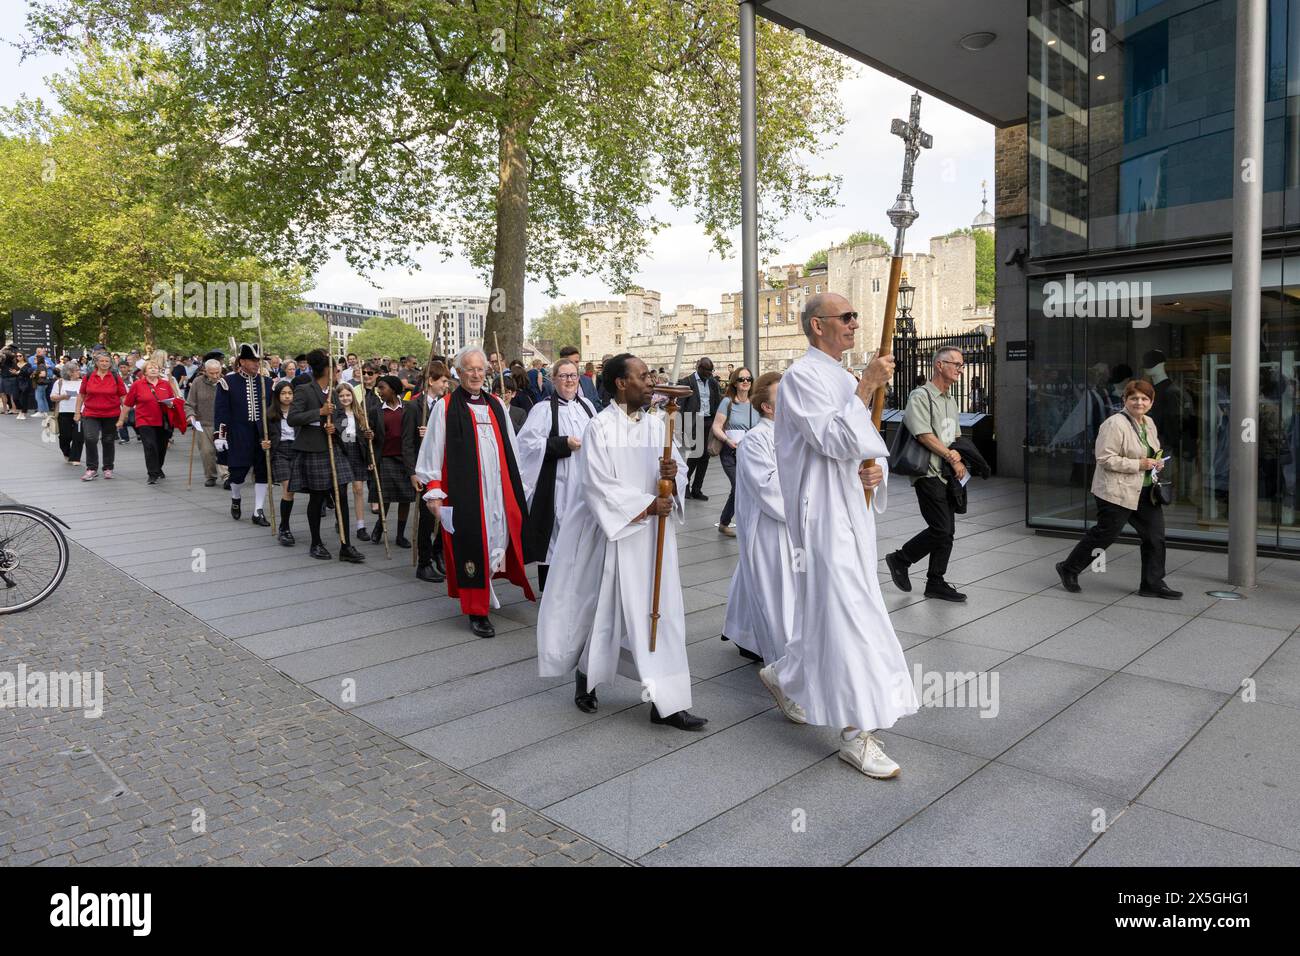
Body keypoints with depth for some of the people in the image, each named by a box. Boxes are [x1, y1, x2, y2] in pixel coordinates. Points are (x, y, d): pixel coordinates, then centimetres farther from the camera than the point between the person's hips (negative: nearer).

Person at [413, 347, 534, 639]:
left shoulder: (496, 405, 11)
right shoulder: (446, 407, -3)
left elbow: (510, 449, 16)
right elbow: (432, 451, -4)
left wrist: (516, 488, 14)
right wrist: (433, 491, -8)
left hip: (498, 492, 4)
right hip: (463, 493, -4)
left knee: (496, 542, 8)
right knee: (470, 548, 0)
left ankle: (485, 587, 31)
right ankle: (477, 611, 11)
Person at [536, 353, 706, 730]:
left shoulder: (656, 424, 7)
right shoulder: (600, 427, -10)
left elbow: (679, 468, 10)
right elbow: (600, 486, -15)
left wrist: (673, 474, -13)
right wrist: (647, 505, -16)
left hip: (652, 535, 5)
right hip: (614, 533, -5)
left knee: (660, 611, 4)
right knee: (603, 608, 7)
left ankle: (666, 702, 11)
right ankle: (585, 673, 34)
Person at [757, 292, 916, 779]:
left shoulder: (845, 379, 15)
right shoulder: (803, 376, -12)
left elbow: (862, 442, 20)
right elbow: (835, 441, -23)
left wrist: (874, 468, -1)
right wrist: (867, 386, -22)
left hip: (851, 507, 9)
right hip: (824, 511, -9)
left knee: (825, 604, 17)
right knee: (846, 612, -9)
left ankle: (785, 676, 38)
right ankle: (856, 732, -1)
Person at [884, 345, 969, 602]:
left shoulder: (951, 400, 20)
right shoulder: (921, 395, -9)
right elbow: (924, 435, -17)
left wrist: (959, 461, 3)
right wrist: (952, 458, -10)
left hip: (947, 475, 9)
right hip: (928, 474, -9)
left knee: (947, 531, 8)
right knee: (941, 529, -13)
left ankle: (935, 583, 15)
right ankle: (900, 559, 6)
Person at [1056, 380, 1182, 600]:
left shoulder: (1149, 423, 11)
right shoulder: (1115, 424, -16)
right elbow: (1105, 459, -21)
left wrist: (1156, 462, 6)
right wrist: (1139, 464, -21)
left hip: (1144, 492, 8)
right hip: (1116, 492, -8)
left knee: (1155, 535, 6)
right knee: (1104, 534, 1)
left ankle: (1153, 584, 17)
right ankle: (1068, 569, 19)